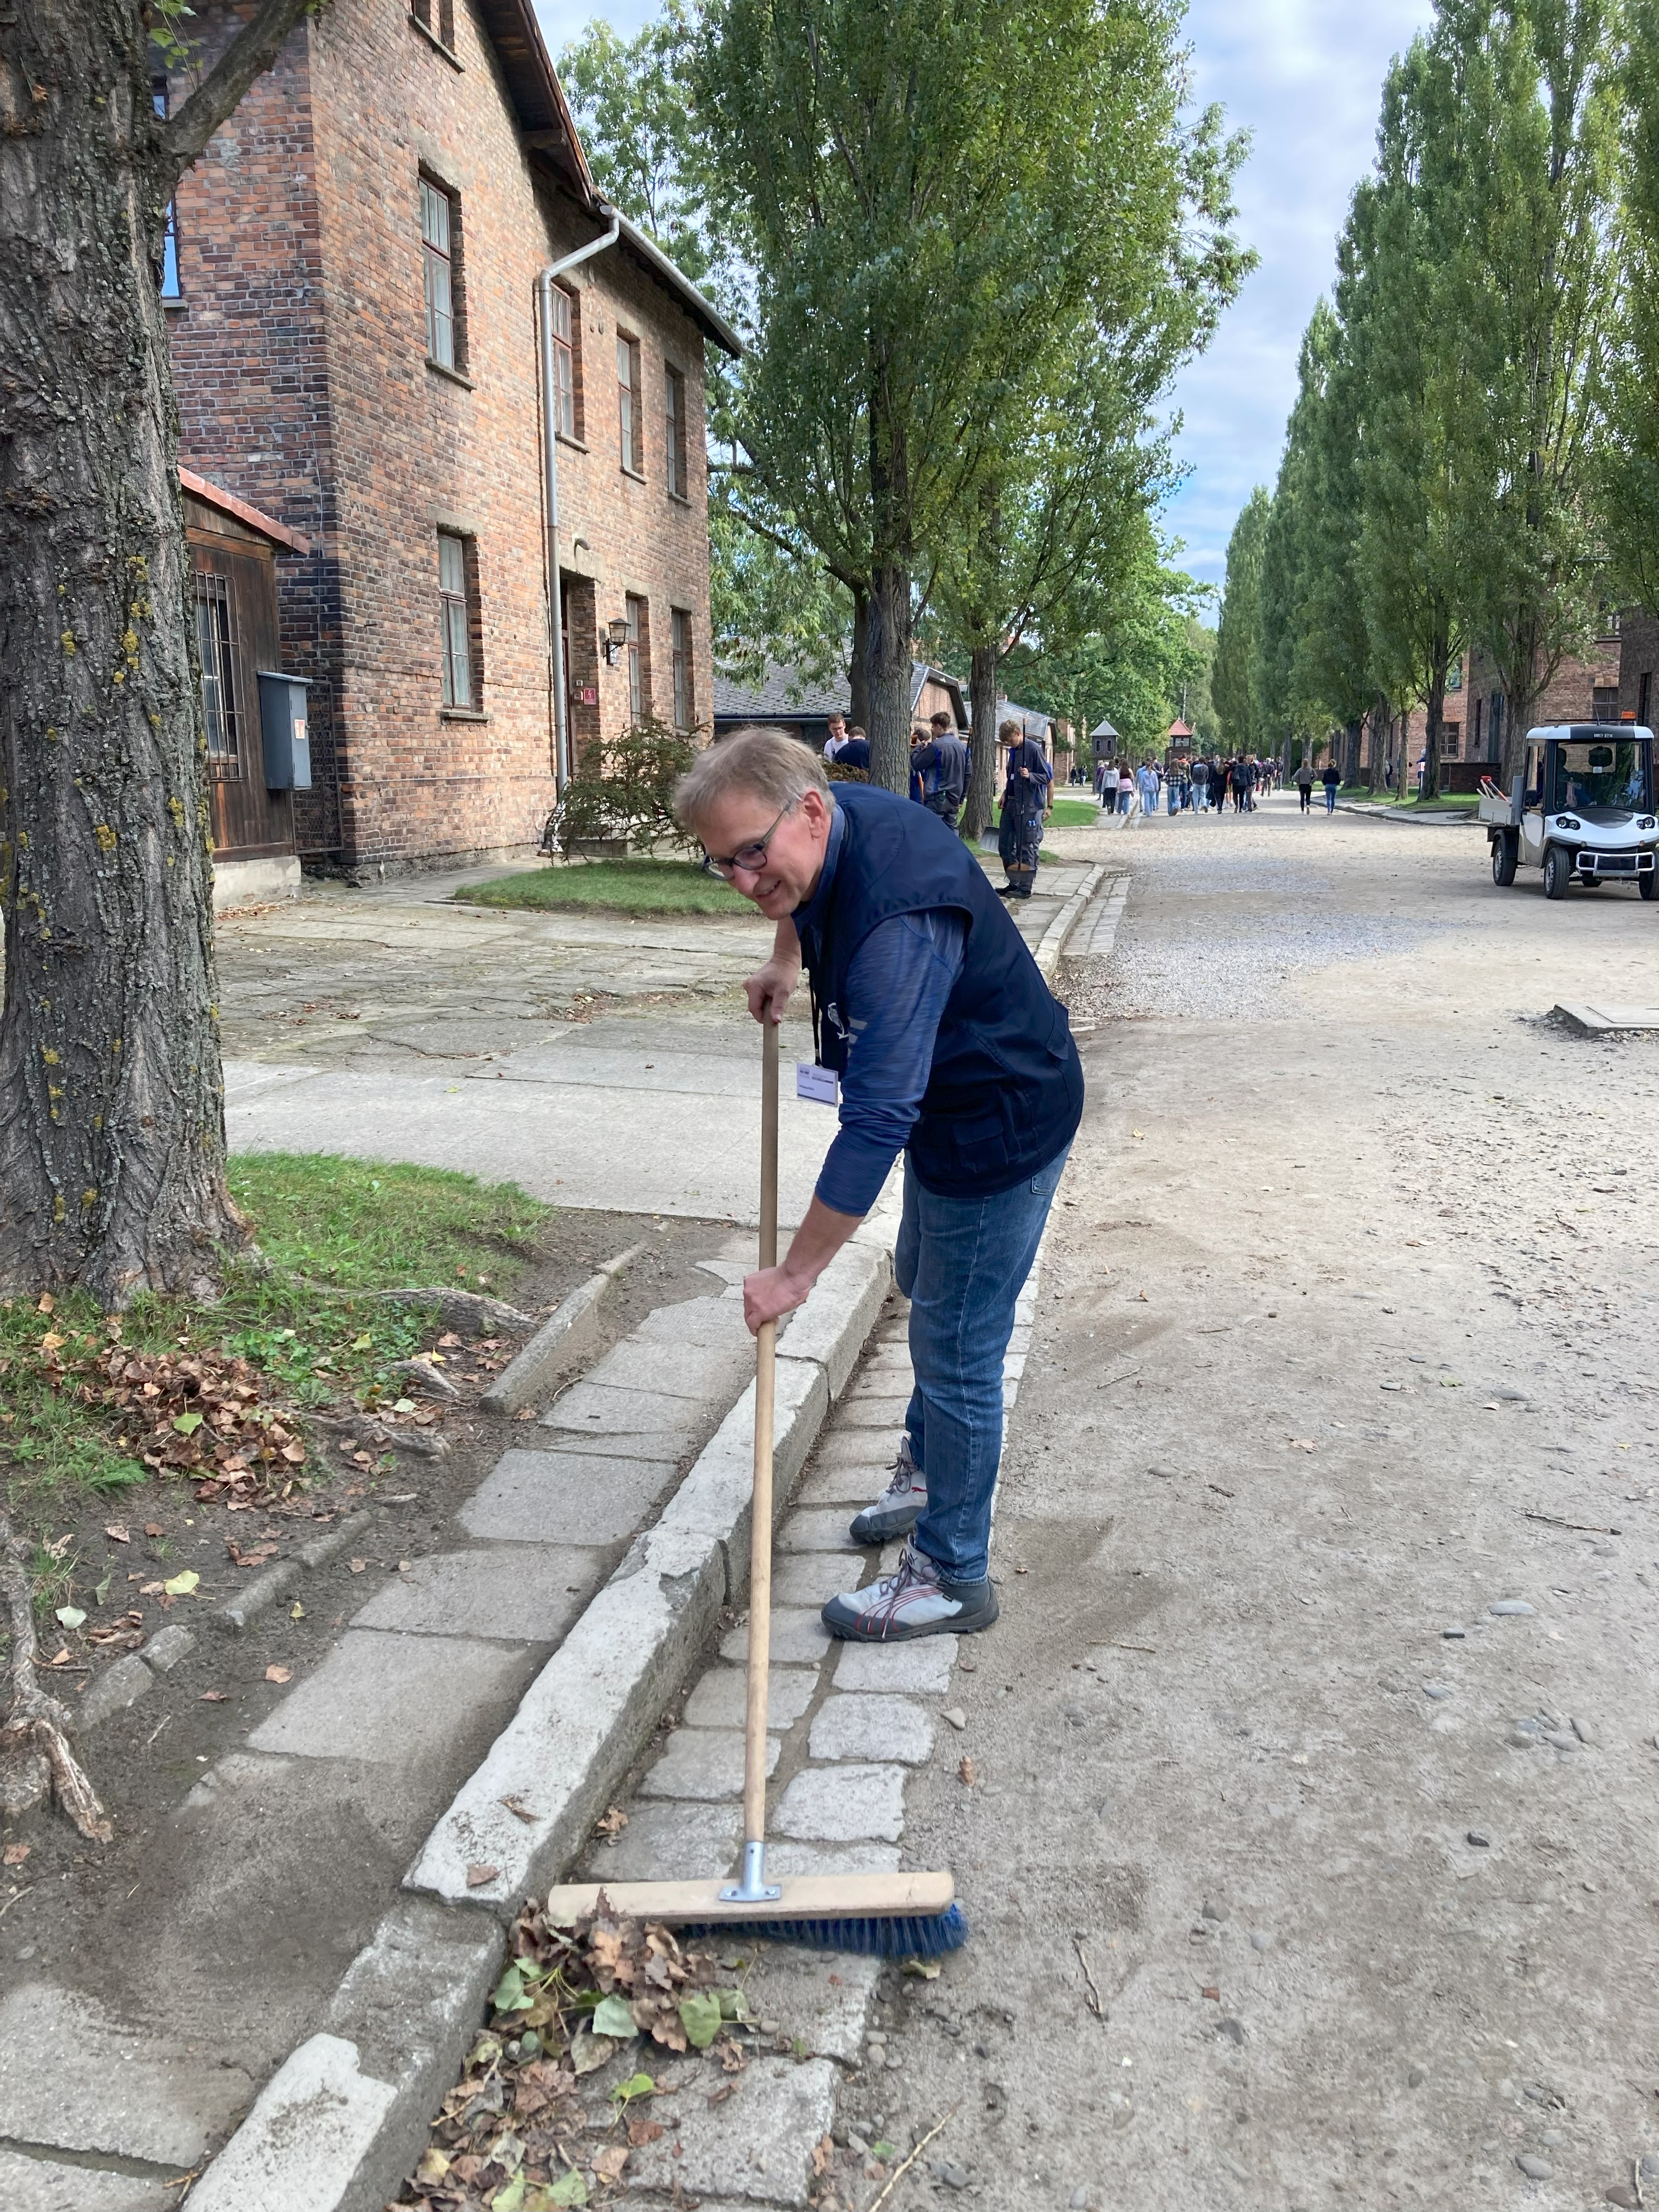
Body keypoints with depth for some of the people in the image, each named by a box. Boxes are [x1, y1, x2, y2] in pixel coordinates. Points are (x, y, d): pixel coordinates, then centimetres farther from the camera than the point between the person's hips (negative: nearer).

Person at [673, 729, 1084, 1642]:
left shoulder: (898, 924, -38)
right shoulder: (837, 818, -9)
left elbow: (876, 1121, -39)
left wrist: (794, 1274, -34)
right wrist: (787, 958, 7)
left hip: (1003, 1128, -10)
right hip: (952, 1105, 10)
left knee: (955, 1348, -1)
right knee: (923, 1284, 26)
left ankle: (951, 1576, 15)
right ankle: (927, 1469, 48)